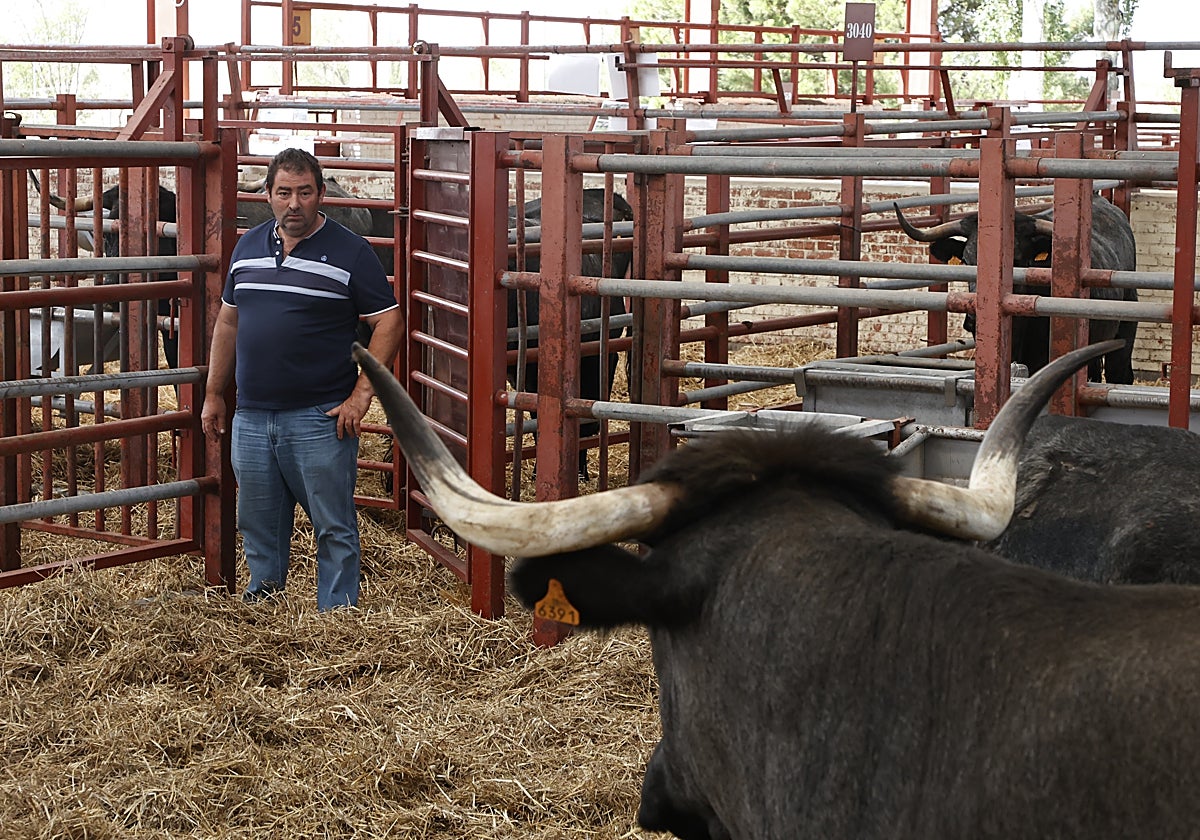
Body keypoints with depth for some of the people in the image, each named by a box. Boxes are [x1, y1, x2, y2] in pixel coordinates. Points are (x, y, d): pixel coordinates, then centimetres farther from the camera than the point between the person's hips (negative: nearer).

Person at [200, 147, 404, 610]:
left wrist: (361, 395, -13)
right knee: (259, 526, 14)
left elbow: (390, 322, -6)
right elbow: (228, 322, 19)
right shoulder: (248, 247, 11)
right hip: (252, 416, 5)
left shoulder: (349, 252, -5)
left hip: (321, 417, -5)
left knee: (334, 528, 1)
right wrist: (213, 394, 16)